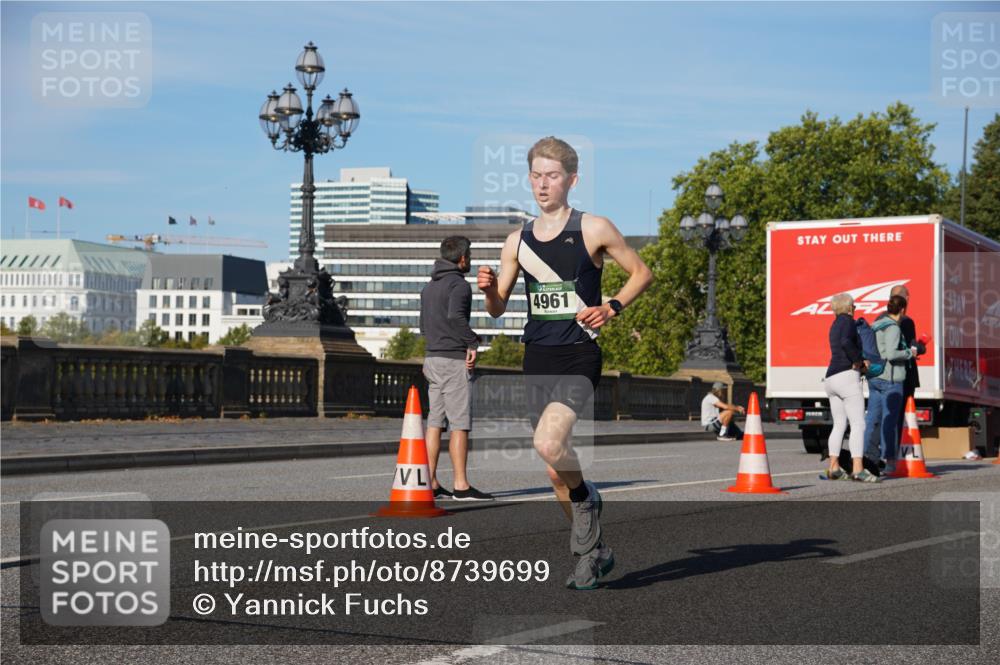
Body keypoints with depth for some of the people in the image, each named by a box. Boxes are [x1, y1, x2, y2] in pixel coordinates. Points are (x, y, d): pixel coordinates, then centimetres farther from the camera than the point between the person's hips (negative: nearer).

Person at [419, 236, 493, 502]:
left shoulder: (428, 287, 18)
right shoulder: (459, 285, -11)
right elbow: (455, 316, -26)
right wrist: (473, 343, -17)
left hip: (432, 358, 9)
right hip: (454, 360, -9)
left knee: (434, 422, 8)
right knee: (460, 424, -6)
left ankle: (430, 483, 7)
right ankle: (461, 486, -6)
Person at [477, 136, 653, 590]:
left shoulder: (594, 229, -3)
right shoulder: (517, 242, 9)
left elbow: (641, 273, 6)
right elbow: (498, 309, 14)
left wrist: (613, 308, -10)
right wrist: (489, 289, -8)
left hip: (579, 356, -5)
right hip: (537, 360, 5)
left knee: (548, 444, -26)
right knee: (554, 471, 8)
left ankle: (586, 498, 4)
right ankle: (593, 551, 25)